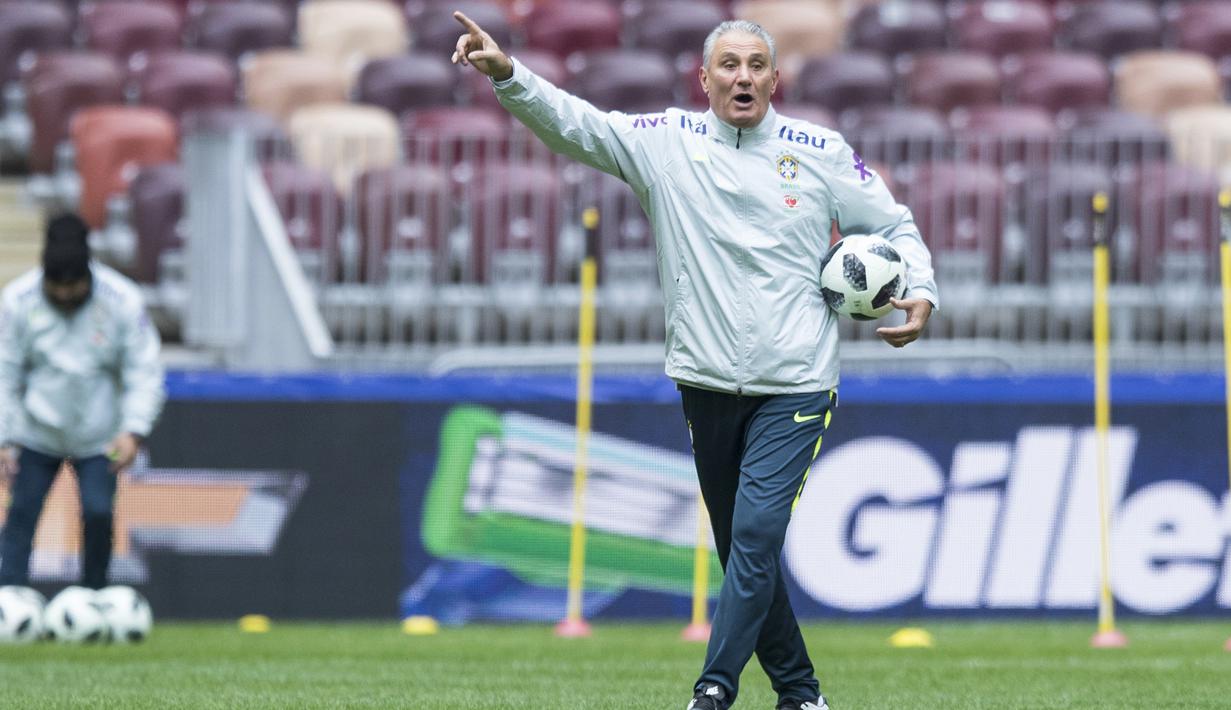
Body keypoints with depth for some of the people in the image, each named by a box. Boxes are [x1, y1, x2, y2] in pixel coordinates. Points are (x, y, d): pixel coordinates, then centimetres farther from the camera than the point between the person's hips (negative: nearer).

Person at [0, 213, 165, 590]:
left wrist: (134, 430, -22)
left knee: (98, 513, -9)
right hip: (36, 432, 1)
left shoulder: (122, 301, -16)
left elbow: (144, 372, -10)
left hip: (98, 435, 0)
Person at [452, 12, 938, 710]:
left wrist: (921, 293, -7)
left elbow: (894, 226, 10)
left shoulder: (821, 151, 0)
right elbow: (576, 124, -9)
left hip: (795, 389, -3)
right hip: (706, 384, 3)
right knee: (740, 546, 9)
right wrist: (507, 73, -25)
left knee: (756, 536, -16)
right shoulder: (667, 141, 2)